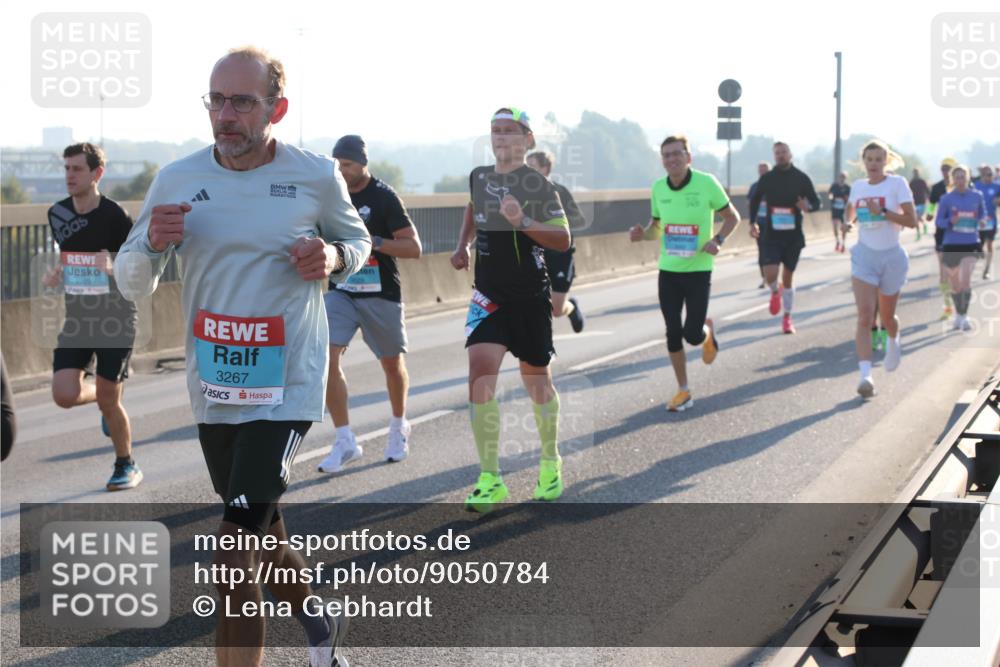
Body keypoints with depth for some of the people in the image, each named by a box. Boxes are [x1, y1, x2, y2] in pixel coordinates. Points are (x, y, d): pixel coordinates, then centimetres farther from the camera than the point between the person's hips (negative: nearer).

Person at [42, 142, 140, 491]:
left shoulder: (114, 216, -13)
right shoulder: (57, 214, 3)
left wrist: (114, 267, -28)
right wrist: (53, 276, 2)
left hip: (115, 319, -4)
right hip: (76, 319, 5)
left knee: (109, 401, -1)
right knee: (64, 395, -10)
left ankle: (126, 465, 23)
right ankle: (102, 397, 25)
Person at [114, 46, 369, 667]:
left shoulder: (317, 176, -6)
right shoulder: (177, 179, -1)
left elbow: (358, 241, 13)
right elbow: (132, 284, 5)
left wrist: (333, 258, -11)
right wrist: (152, 243, -17)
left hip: (286, 388, -4)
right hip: (213, 389, 4)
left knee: (235, 558, -15)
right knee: (261, 535, 21)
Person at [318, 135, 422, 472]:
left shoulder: (384, 197, -11)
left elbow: (413, 247, -14)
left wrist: (373, 242, -25)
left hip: (381, 295, -3)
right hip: (340, 291, 4)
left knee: (392, 363, 12)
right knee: (327, 357, -14)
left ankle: (399, 428, 37)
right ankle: (345, 441, -8)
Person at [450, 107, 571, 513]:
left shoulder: (538, 184, -9)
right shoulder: (478, 177, 6)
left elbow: (563, 240, -14)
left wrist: (523, 221, -28)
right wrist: (463, 246, 14)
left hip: (530, 297, -3)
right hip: (488, 297, 3)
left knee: (536, 380, 10)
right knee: (480, 375, -13)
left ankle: (550, 463, 32)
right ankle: (490, 480, -10)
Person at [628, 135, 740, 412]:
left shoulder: (706, 183, -10)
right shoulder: (658, 188, 1)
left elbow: (732, 217, 1)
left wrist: (718, 240, -17)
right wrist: (642, 234, -8)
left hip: (698, 270, -3)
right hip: (668, 270, 3)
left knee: (692, 335, -7)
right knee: (673, 333, 4)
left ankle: (707, 331, 31)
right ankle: (683, 391, 19)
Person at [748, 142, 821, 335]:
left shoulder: (802, 178, -2)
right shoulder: (767, 178, 0)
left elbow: (816, 202, 1)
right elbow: (754, 201, 14)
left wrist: (808, 207, -21)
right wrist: (752, 222, 7)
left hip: (794, 235, 0)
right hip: (771, 234, 0)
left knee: (788, 277, 7)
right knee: (770, 275, -16)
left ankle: (787, 318, 21)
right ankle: (775, 292, 21)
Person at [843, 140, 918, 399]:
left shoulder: (897, 183, -7)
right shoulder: (857, 186, 5)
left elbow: (911, 221, -14)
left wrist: (882, 212, -23)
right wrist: (849, 223, 4)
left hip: (892, 256, -2)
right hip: (864, 256, 2)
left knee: (887, 316, 13)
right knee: (865, 316, -15)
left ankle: (893, 342, 51)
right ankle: (866, 376, -23)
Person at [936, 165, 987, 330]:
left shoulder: (977, 196, 1)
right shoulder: (946, 199, -4)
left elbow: (983, 215, 16)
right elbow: (938, 222, 0)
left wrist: (980, 223, -5)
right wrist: (950, 221, -19)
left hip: (971, 245, 0)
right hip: (951, 246, 0)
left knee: (966, 280, -18)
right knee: (955, 285, 11)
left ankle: (964, 316, -5)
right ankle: (958, 314, 33)